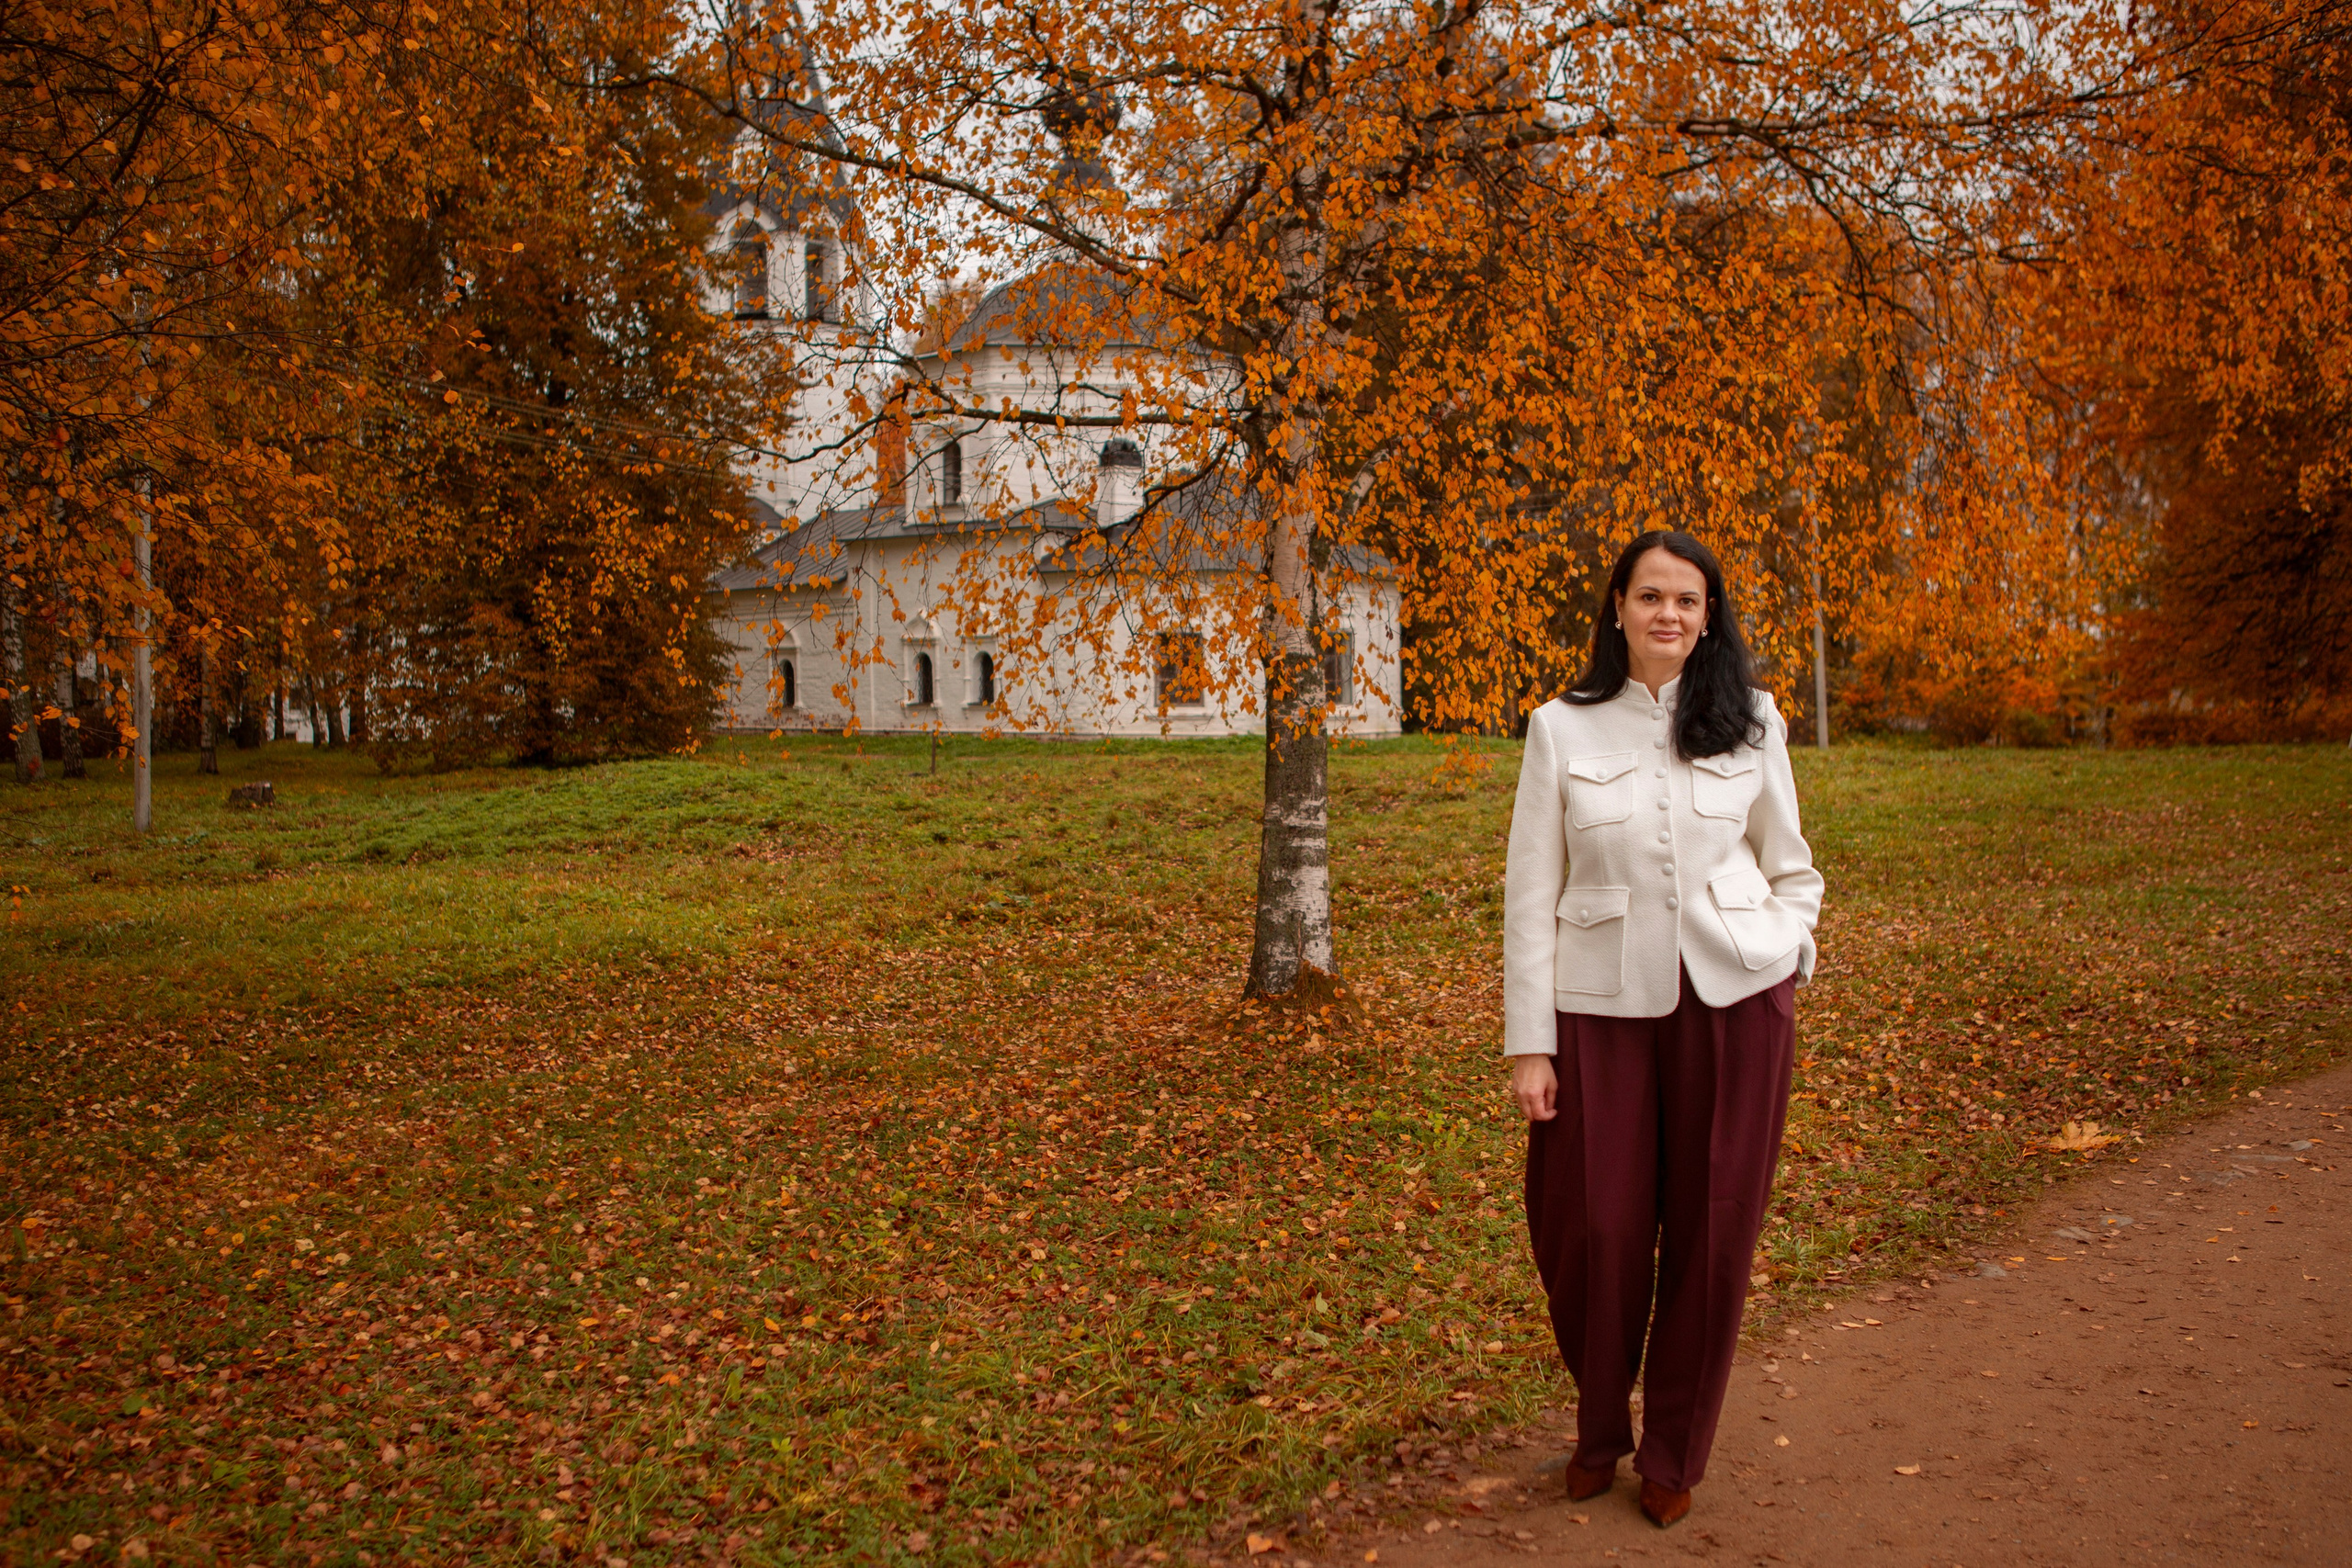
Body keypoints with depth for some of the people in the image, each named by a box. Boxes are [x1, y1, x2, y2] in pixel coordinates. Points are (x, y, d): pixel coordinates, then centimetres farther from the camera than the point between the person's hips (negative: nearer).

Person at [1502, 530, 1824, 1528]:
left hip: (1734, 1001, 1)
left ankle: (1674, 1454, 27)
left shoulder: (1752, 724, 5)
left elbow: (1789, 866, 15)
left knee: (1711, 1232, 7)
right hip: (1603, 1005, -1)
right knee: (1590, 1230, 0)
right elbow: (1530, 894, 0)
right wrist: (1528, 1045, -4)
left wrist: (1788, 957, -4)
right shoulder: (1561, 729, 0)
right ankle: (1598, 1429, 28)